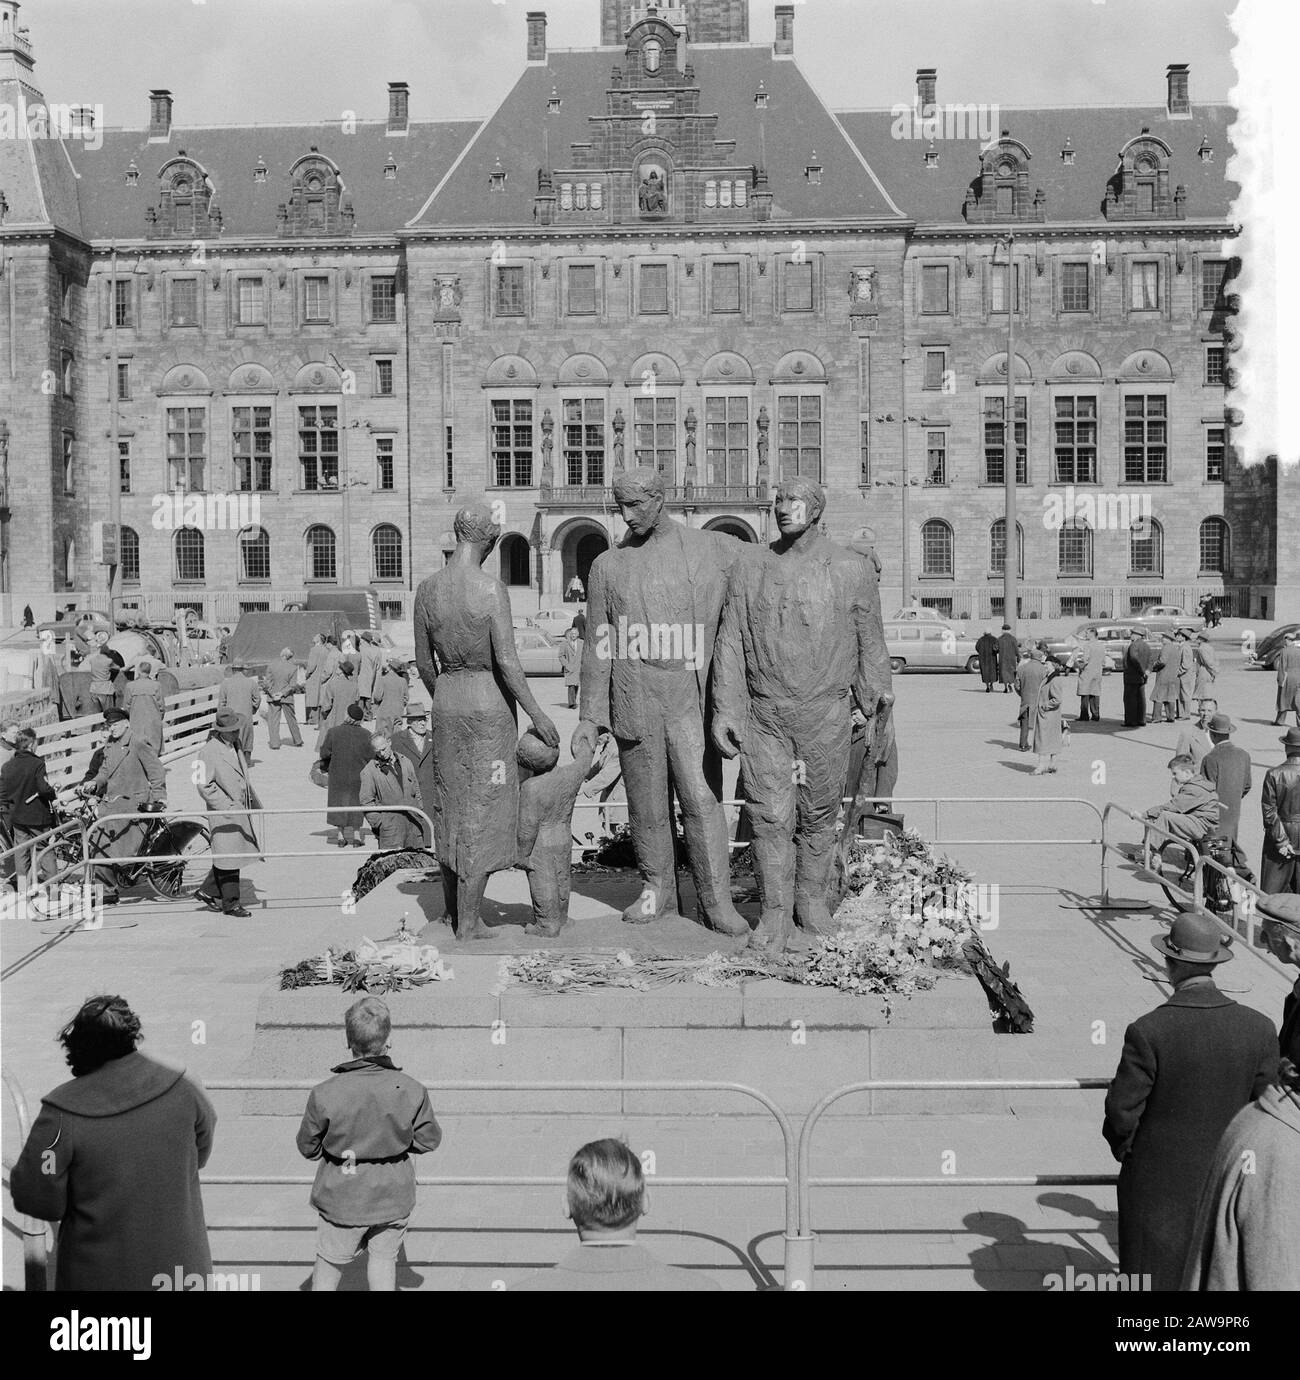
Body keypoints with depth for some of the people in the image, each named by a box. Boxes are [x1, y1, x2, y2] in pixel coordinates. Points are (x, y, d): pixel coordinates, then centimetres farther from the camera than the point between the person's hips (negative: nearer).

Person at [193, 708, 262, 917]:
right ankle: (230, 902, 9)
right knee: (229, 856, -2)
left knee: (237, 852, 12)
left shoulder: (236, 746, 12)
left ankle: (208, 891, 25)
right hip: (223, 813, -8)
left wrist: (254, 802, 27)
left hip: (241, 809, 8)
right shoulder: (209, 751, -15)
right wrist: (227, 806, -20)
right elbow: (205, 786, -17)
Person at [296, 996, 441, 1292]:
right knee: (384, 1258, 22)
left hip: (342, 1198, -1)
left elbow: (308, 1147, -9)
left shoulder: (324, 1095, -23)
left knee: (329, 1262, 21)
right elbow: (429, 1140, -5)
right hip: (394, 1198, 1)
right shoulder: (411, 1091, -20)